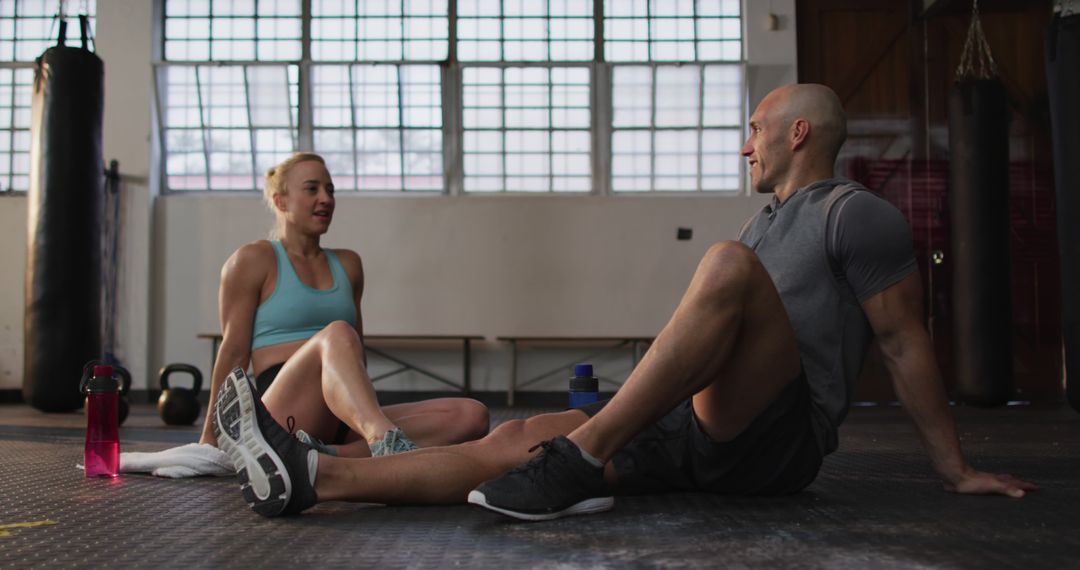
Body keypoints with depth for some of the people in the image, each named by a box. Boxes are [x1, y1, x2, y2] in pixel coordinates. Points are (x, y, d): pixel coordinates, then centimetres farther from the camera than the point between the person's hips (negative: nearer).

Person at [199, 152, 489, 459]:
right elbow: (234, 351, 2)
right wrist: (210, 436, -1)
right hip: (285, 418, -5)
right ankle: (387, 442, -62)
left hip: (346, 423, 6)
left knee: (471, 415, -18)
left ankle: (331, 457, -38)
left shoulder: (348, 264, 23)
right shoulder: (252, 261, 7)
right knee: (337, 334, -34)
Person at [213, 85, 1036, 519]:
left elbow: (906, 343, -2)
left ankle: (582, 459, -35)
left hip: (775, 443, -7)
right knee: (521, 438, -12)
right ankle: (306, 477, -22)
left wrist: (957, 470, -1)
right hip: (699, 434, 8)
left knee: (730, 264, -31)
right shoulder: (767, 225, 26)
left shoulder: (858, 215, 0)